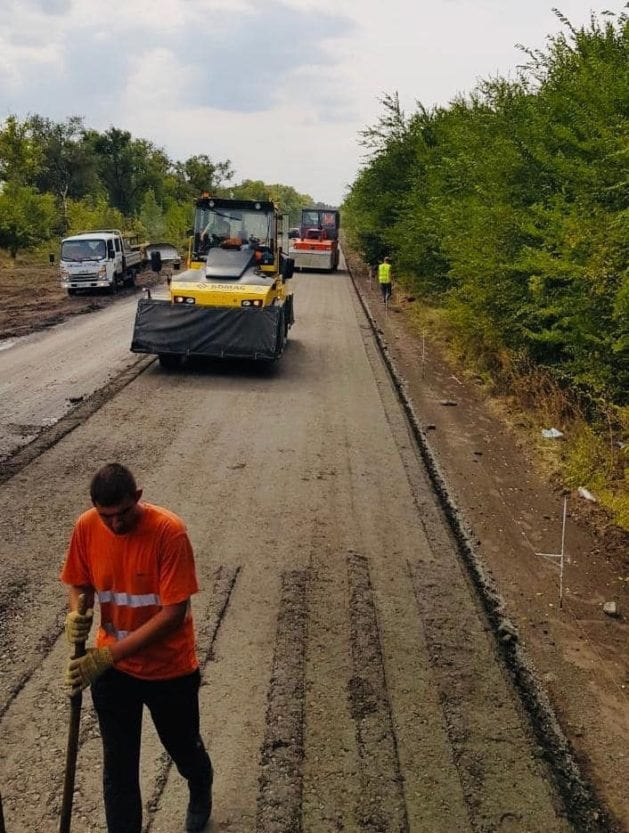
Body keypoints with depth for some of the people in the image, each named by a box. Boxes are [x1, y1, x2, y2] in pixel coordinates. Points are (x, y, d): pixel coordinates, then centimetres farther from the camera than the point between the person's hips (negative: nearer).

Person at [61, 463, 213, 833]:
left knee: (183, 747, 23)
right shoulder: (86, 528, -13)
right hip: (112, 670, 2)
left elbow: (174, 613, -27)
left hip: (169, 669, -2)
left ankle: (201, 790, 56)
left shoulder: (169, 532, -27)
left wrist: (107, 655, -30)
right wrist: (77, 614, -21)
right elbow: (80, 584, 3)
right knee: (118, 766, 12)